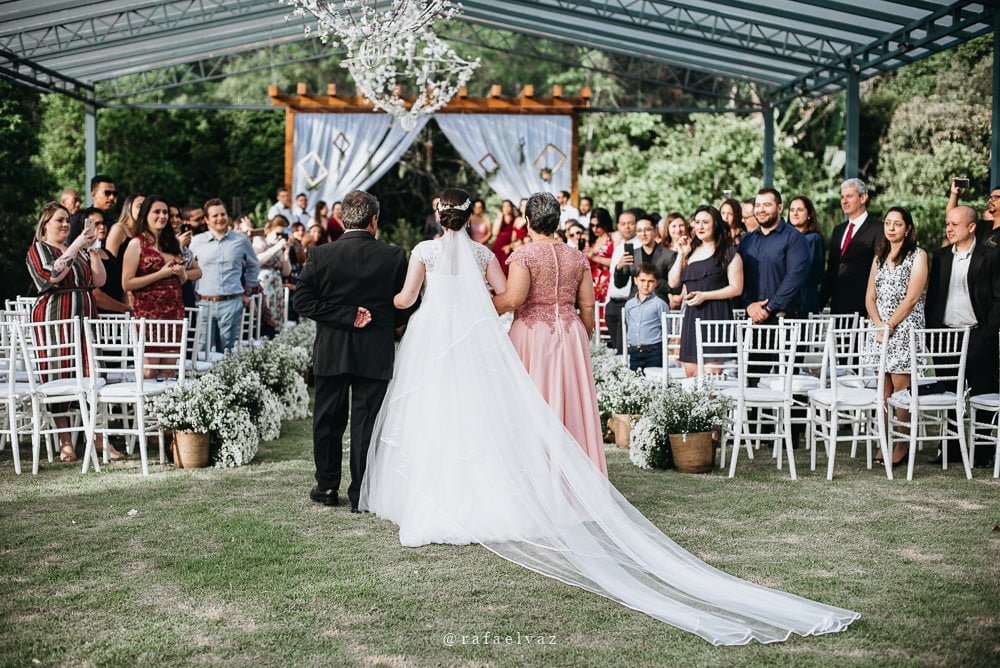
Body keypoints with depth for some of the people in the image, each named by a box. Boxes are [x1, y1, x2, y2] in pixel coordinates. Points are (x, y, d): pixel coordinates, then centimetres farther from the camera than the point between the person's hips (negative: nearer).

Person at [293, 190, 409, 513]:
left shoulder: (322, 254, -5)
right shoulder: (394, 256, -6)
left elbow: (302, 300, -8)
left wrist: (346, 316, -8)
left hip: (331, 352, 1)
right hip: (376, 353, -1)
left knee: (328, 421, 14)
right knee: (366, 423, 5)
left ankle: (327, 486, 23)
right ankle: (361, 493, 9)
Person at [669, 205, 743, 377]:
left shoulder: (728, 253, -1)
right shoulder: (691, 251, 16)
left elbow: (736, 288, -6)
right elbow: (673, 283, 11)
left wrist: (705, 295, -13)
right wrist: (681, 255, 4)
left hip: (716, 315, -6)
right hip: (692, 316, 6)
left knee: (709, 373, -10)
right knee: (689, 374, 6)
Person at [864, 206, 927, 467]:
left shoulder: (917, 256, 0)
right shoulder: (879, 258, 18)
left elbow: (911, 298, -8)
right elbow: (870, 297, 12)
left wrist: (889, 324, -12)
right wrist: (878, 323, -4)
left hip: (904, 329, -5)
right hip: (880, 329, 5)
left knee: (901, 387, -9)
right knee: (883, 389, 4)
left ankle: (903, 444, -3)